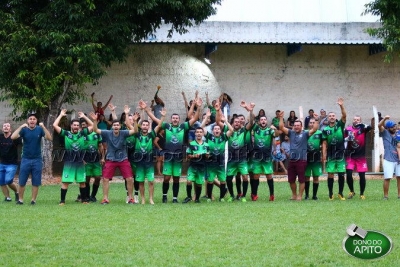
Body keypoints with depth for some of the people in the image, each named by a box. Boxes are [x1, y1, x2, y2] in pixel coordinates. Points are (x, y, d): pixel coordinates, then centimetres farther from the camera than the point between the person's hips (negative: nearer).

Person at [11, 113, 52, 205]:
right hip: (25, 159, 0)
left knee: (36, 182, 3)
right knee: (21, 182, 2)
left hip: (37, 160, 0)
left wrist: (43, 127, -26)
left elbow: (50, 138, -16)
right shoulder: (24, 129, -3)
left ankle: (33, 200, 12)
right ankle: (20, 199, 13)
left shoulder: (40, 129, -2)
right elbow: (13, 137, -17)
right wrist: (21, 127, -25)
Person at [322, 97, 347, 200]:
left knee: (341, 174, 4)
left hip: (340, 154, 0)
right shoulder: (325, 130, 2)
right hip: (330, 155, 0)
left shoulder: (340, 125, 2)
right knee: (330, 174, 0)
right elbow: (324, 144, 3)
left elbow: (344, 116, -15)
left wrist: (341, 106, -29)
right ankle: (330, 194, 9)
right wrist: (324, 156, -4)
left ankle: (340, 193, 15)